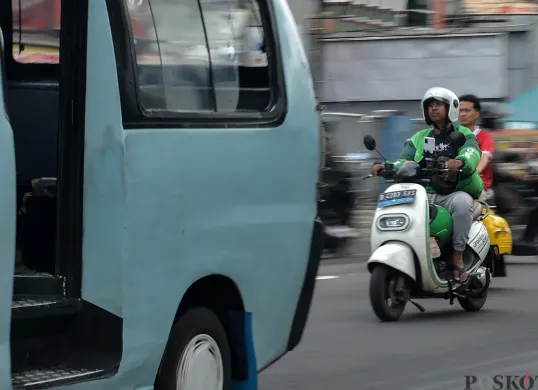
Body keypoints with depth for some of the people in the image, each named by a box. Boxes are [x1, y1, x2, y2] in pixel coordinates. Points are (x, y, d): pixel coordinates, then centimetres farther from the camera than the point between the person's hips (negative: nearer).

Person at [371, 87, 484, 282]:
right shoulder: (419, 138, 23)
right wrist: (385, 167, -18)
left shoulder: (464, 135, 11)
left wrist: (460, 161, -38)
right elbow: (404, 160, 6)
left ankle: (458, 257, -29)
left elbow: (471, 154, -12)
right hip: (426, 194, 4)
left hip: (455, 193, -4)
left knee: (462, 202, -38)